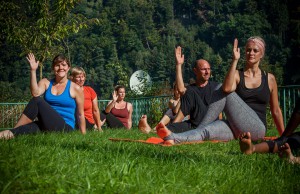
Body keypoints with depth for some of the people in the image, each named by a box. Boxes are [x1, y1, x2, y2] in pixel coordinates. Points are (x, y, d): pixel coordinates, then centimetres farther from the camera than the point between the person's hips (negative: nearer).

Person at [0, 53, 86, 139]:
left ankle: (12, 132, -25)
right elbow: (35, 93, -11)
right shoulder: (46, 82, 11)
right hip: (47, 126, 3)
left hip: (65, 128, -3)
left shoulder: (75, 88, 3)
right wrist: (33, 70, -14)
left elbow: (80, 114, 6)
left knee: (37, 101, -23)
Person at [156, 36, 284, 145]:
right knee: (208, 130, -33)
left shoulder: (269, 79, 9)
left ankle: (200, 129, -23)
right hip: (236, 129, 2)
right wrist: (235, 61, -17)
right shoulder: (237, 75, 9)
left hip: (257, 129, -2)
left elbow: (276, 111, 16)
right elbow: (227, 88, -17)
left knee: (222, 93, -21)